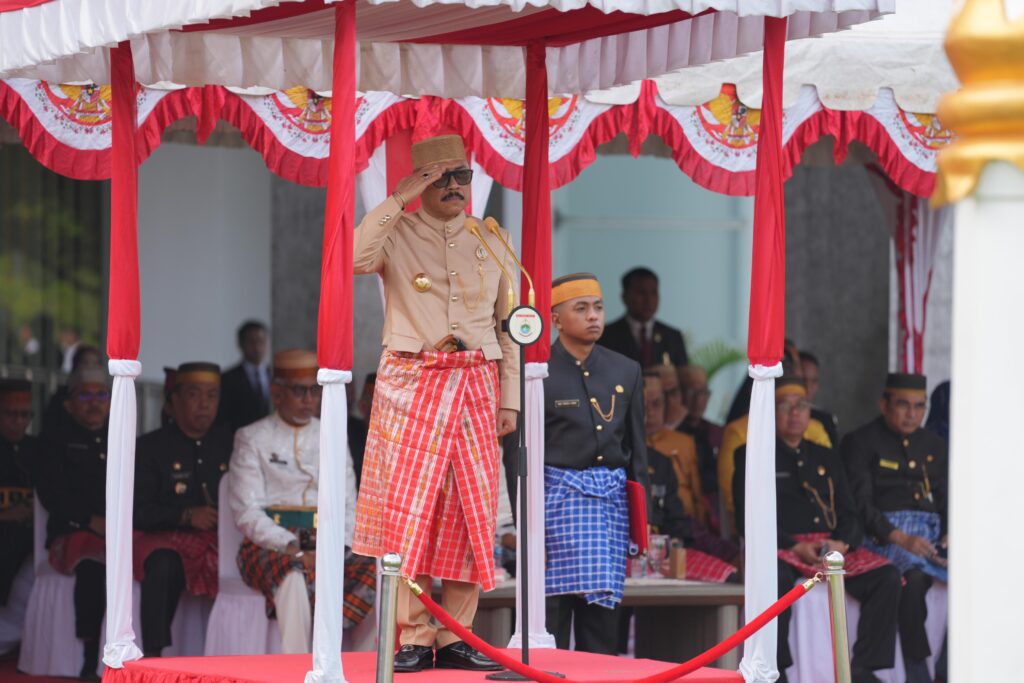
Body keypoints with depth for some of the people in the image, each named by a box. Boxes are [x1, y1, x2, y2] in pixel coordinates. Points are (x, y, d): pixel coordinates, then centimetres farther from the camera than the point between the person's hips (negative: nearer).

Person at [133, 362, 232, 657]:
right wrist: (186, 516, -14)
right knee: (162, 566, -37)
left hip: (224, 538, 3)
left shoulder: (229, 443, 17)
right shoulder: (150, 447, 8)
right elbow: (139, 512, 0)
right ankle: (153, 655, -37)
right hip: (171, 539, -3)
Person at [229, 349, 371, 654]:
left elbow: (349, 504, 16)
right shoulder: (253, 439, 7)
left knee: (373, 570, -29)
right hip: (270, 546, -4)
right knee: (295, 574, -40)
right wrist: (293, 548, -18)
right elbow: (247, 513, -2)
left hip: (325, 543, 4)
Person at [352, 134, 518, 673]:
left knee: (472, 512, 0)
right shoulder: (397, 234, 4)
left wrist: (509, 399, 7)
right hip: (411, 382, -3)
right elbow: (356, 258, -19)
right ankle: (413, 637, -4)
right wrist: (397, 200, -17)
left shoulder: (493, 242, 13)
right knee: (409, 507, -7)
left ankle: (455, 637, 6)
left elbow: (509, 327, 14)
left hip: (476, 385, 3)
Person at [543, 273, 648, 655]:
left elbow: (636, 447, 16)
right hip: (559, 492, -4)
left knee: (603, 605, 3)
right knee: (554, 603, -6)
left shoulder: (626, 371, 12)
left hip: (613, 495, 4)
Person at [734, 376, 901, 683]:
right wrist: (795, 547, -16)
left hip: (835, 546, 5)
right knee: (778, 577, -40)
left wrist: (842, 544, -7)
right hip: (783, 546, -5)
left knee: (887, 577, -20)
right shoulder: (752, 457, 9)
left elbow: (849, 515, 17)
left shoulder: (826, 458, 24)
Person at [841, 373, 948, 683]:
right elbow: (860, 505, -7)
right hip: (884, 536, -5)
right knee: (914, 576, -37)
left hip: (933, 532, 5)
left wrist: (951, 533, -3)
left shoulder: (934, 445, 23)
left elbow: (948, 499, 21)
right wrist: (900, 539, -21)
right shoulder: (860, 443, 5)